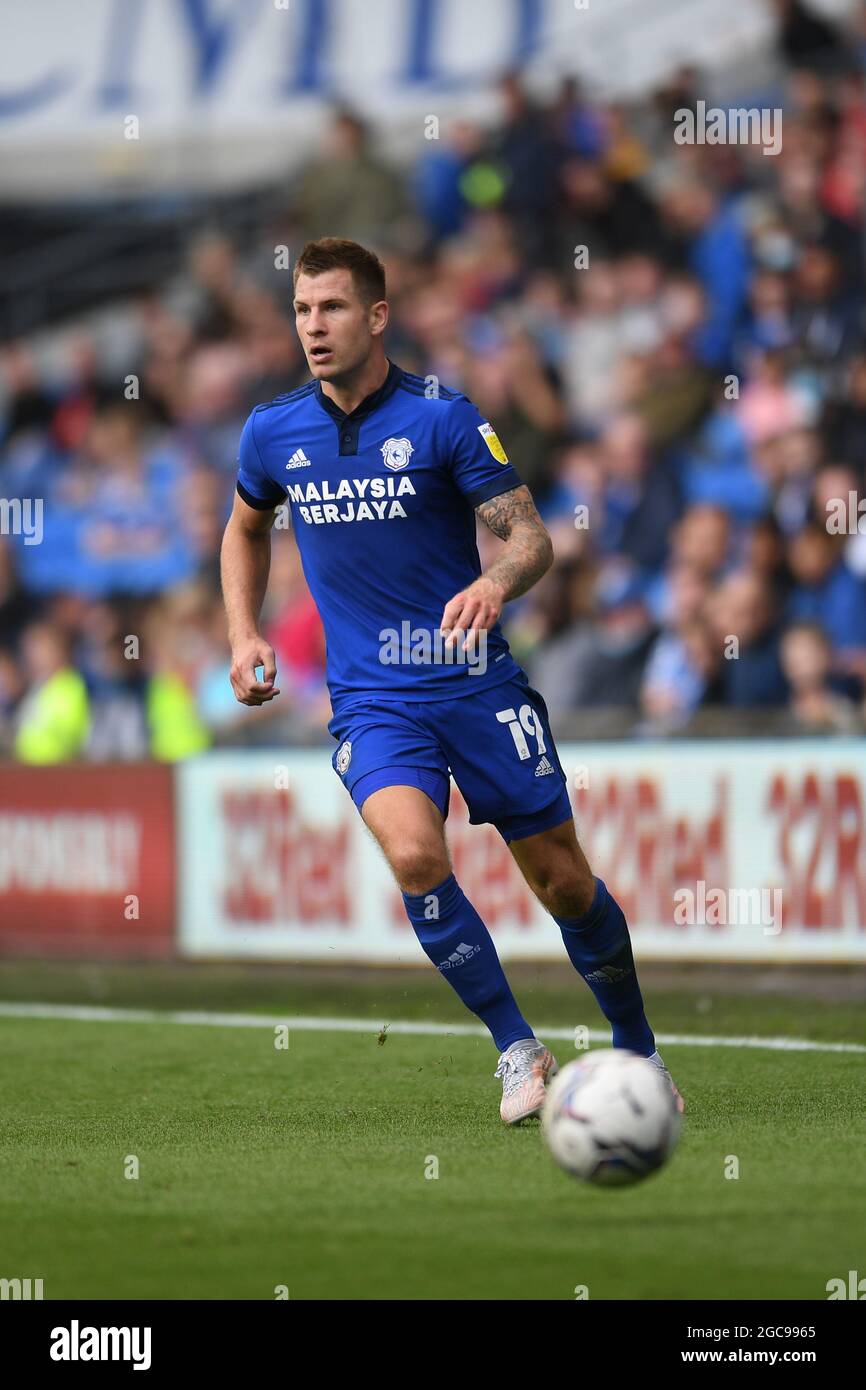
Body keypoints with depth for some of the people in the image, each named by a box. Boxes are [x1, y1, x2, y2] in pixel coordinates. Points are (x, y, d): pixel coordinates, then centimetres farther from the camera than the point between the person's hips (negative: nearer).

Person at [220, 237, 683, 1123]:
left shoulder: (442, 417, -8)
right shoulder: (273, 432, 3)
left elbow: (531, 536, -10)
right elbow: (246, 529, 24)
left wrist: (496, 583, -32)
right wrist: (243, 636, 12)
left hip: (477, 682, -1)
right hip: (371, 700, 1)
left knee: (565, 883, 3)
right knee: (415, 855, -26)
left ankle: (637, 1051, 28)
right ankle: (517, 1048, -10)